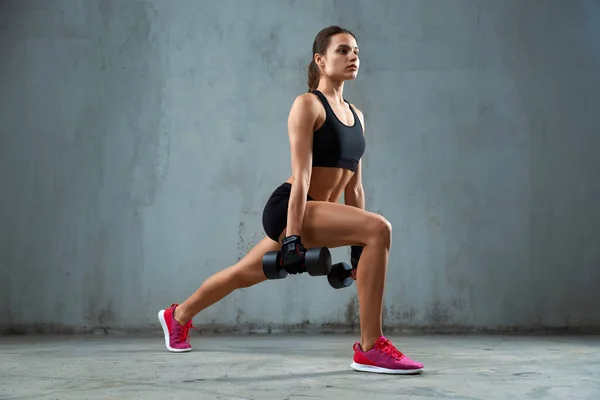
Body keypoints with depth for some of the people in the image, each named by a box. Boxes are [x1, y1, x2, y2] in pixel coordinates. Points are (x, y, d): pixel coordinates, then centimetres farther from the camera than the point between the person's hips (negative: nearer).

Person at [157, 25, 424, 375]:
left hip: (315, 214, 9)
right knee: (380, 228, -27)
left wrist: (358, 247, 12)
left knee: (245, 275, 23)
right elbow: (301, 176, -18)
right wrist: (293, 236, -23)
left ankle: (177, 316, 47)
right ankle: (370, 348, -22)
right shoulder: (308, 104, -8)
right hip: (287, 210, -9)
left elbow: (354, 186, 14)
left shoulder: (356, 116, 14)